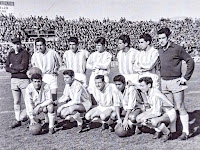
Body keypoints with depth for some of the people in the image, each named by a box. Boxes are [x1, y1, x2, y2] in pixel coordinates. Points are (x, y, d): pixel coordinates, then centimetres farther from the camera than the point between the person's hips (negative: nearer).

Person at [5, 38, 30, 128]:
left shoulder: (25, 53, -6)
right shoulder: (10, 54, 11)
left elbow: (23, 66, -18)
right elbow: (7, 68, 5)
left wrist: (12, 66, -3)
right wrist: (17, 70, -11)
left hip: (24, 79, -5)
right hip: (14, 79, 5)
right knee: (16, 102, 9)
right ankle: (17, 120, 16)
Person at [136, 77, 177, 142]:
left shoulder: (155, 95, -30)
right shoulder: (146, 93, -4)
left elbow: (157, 112, -29)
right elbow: (148, 108, 9)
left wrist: (145, 117, -22)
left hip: (169, 113, -9)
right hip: (157, 111, 9)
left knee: (154, 121, -39)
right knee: (138, 118, -6)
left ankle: (167, 133, -6)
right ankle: (158, 130, 11)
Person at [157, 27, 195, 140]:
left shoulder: (177, 49, -8)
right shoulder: (160, 51, 10)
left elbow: (190, 61, -6)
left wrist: (186, 77, -9)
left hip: (175, 82, -6)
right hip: (164, 82, 6)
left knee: (180, 107, -2)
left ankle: (185, 132, 6)